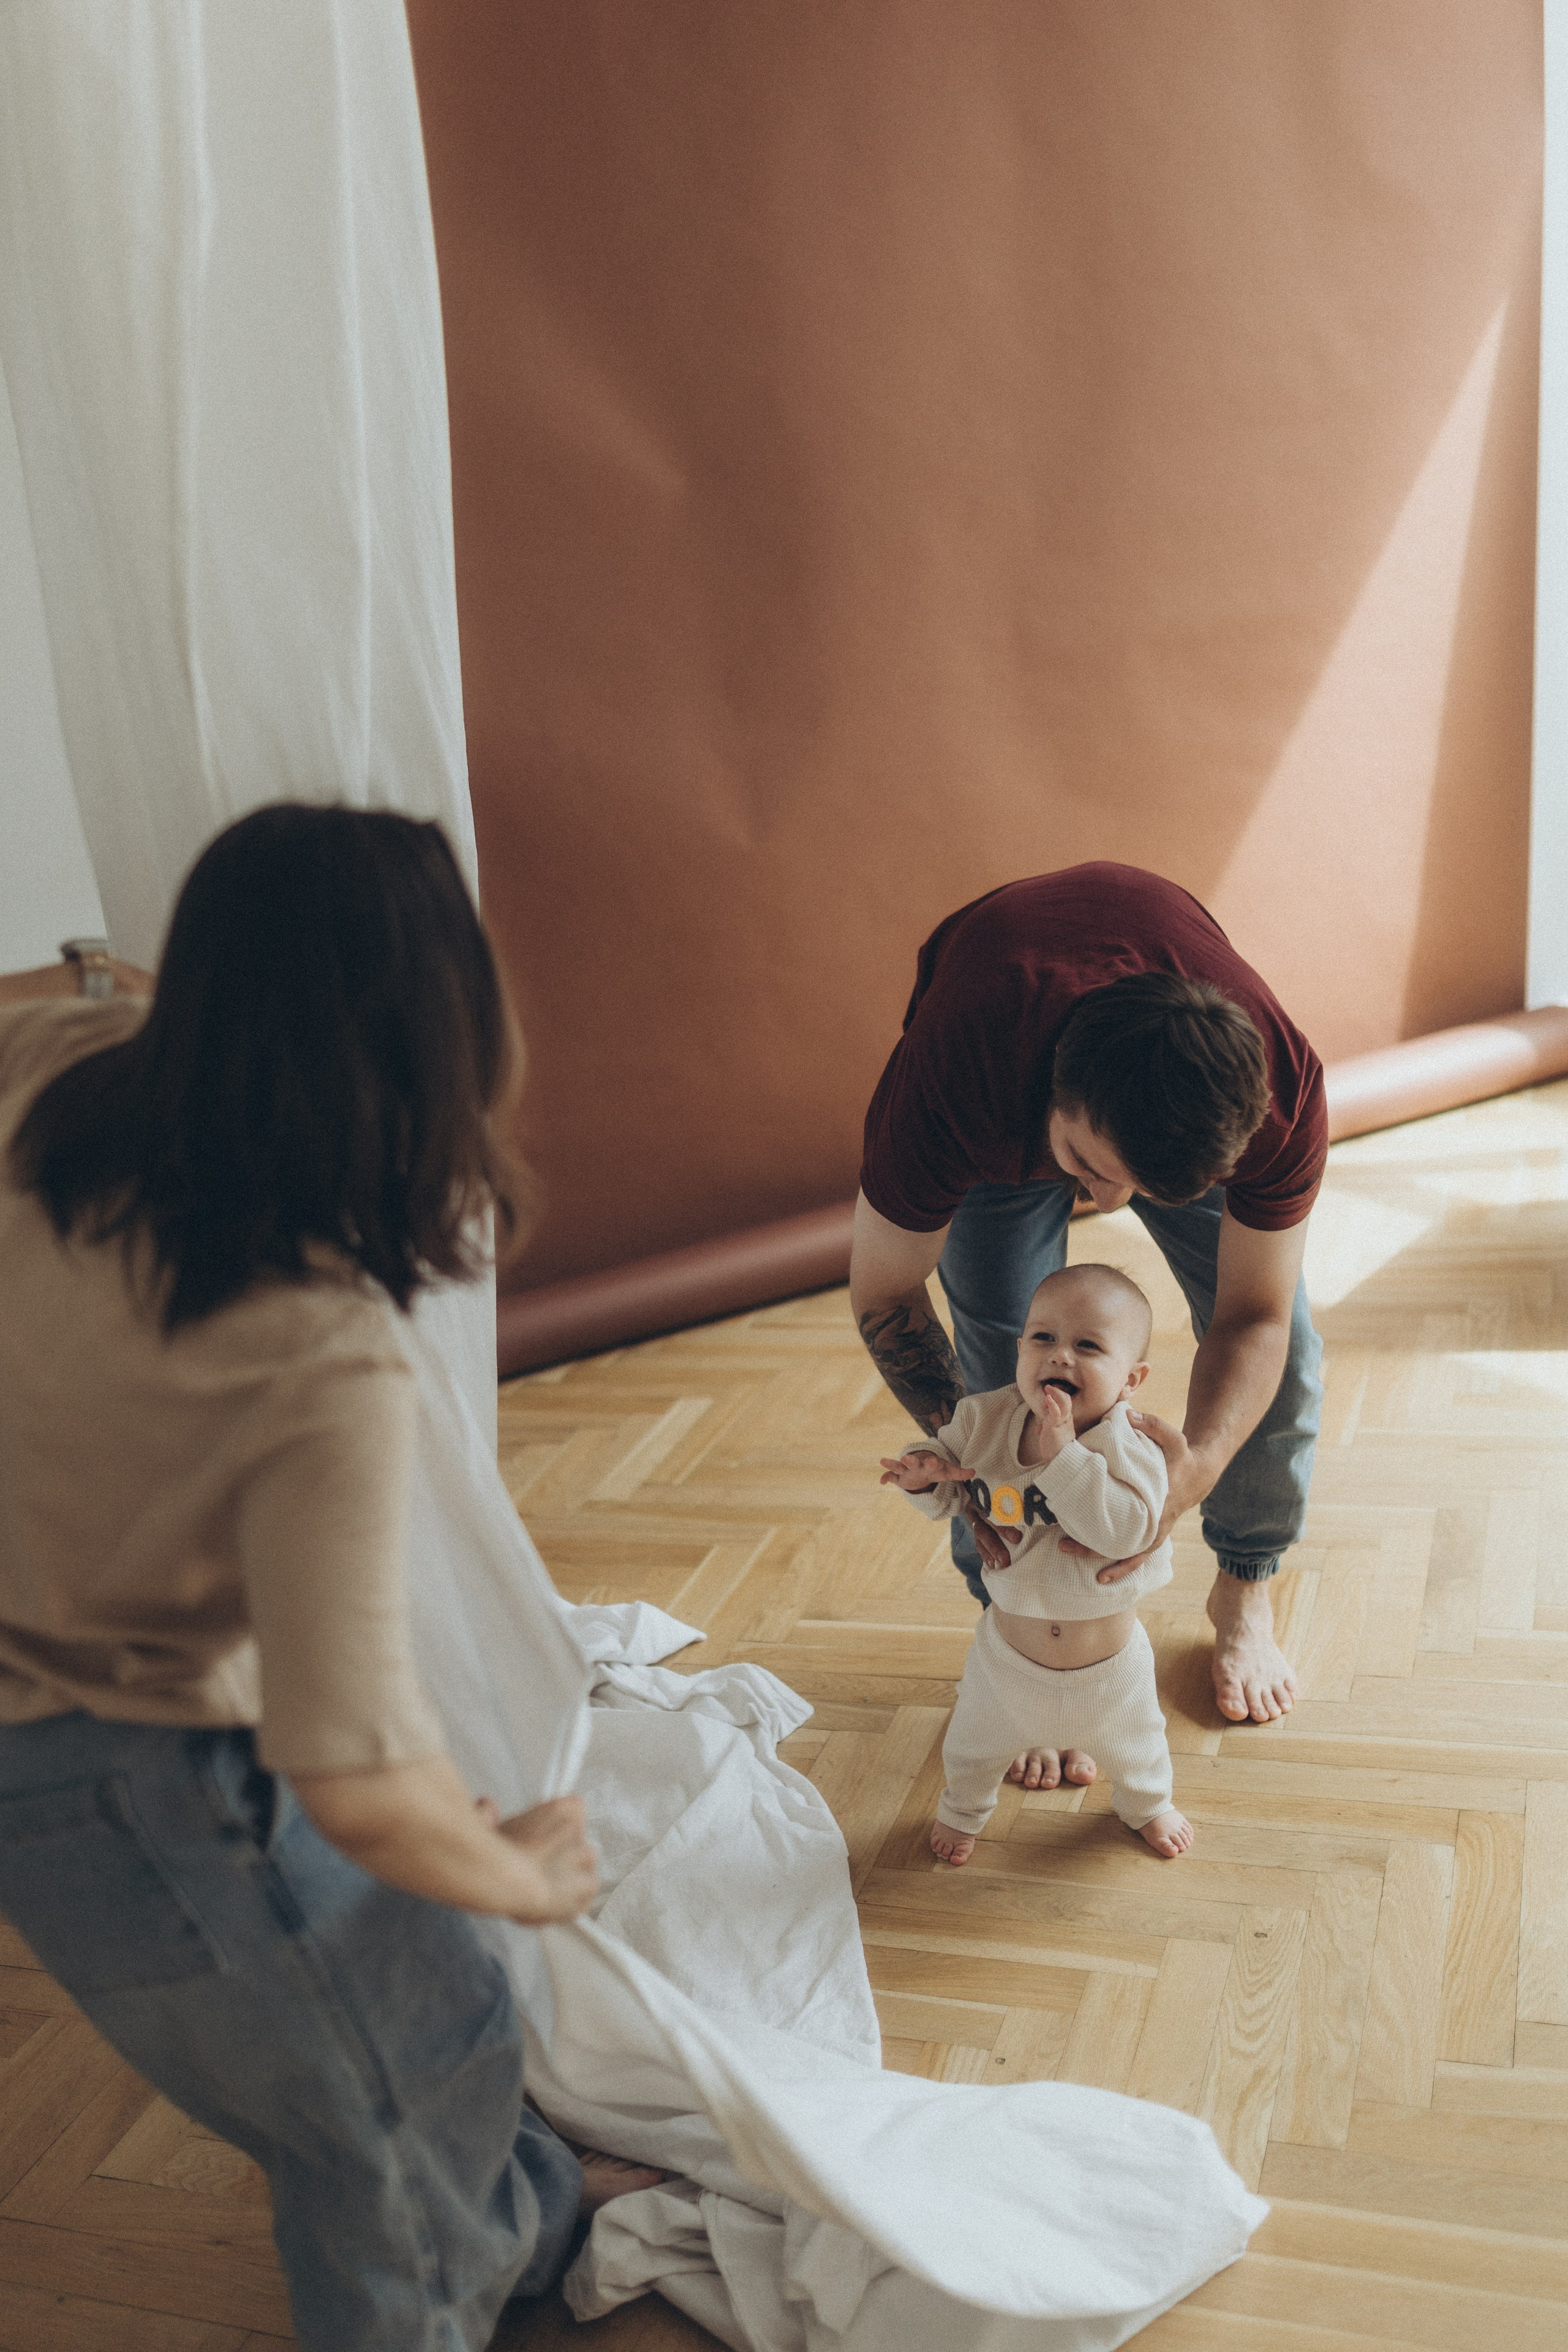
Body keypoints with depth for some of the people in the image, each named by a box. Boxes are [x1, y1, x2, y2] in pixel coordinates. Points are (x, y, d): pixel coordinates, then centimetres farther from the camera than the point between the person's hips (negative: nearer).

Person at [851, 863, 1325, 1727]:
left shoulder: (1282, 1093, -42)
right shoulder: (947, 1082, -47)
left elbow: (1255, 1315, -28)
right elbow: (882, 1291, -28)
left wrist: (1197, 1464, -47)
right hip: (1001, 1100, -1)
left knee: (1283, 1348, -3)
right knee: (1006, 1368, -12)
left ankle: (1244, 1592, 24)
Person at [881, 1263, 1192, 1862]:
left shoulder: (1128, 1445, -27)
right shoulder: (987, 1419, -16)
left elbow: (1127, 1528, -41)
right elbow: (950, 1477, -1)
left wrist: (1063, 1457, -45)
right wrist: (923, 1473, -24)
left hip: (1108, 1660, -2)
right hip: (1010, 1648, 2)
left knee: (1133, 1748, 27)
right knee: (975, 1746, 25)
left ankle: (1147, 1804, 61)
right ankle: (963, 1808, 58)